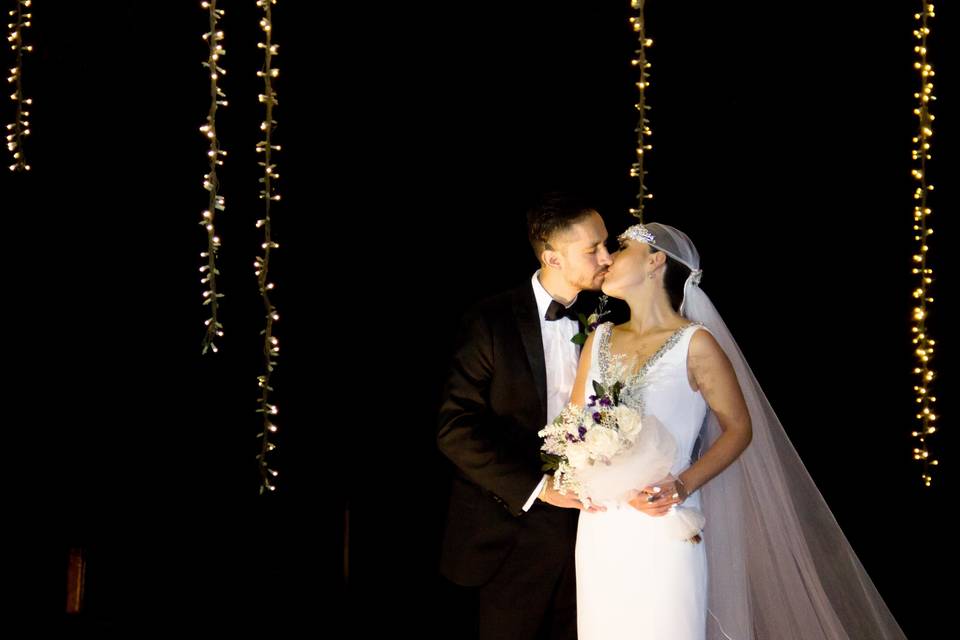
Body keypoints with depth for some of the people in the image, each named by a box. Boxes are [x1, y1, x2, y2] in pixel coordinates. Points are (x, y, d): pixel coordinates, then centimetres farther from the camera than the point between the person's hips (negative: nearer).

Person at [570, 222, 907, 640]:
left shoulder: (695, 344, -7)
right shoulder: (599, 340, 9)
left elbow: (739, 428, -3)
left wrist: (685, 485, -16)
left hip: (662, 529, -5)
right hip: (599, 528, 5)